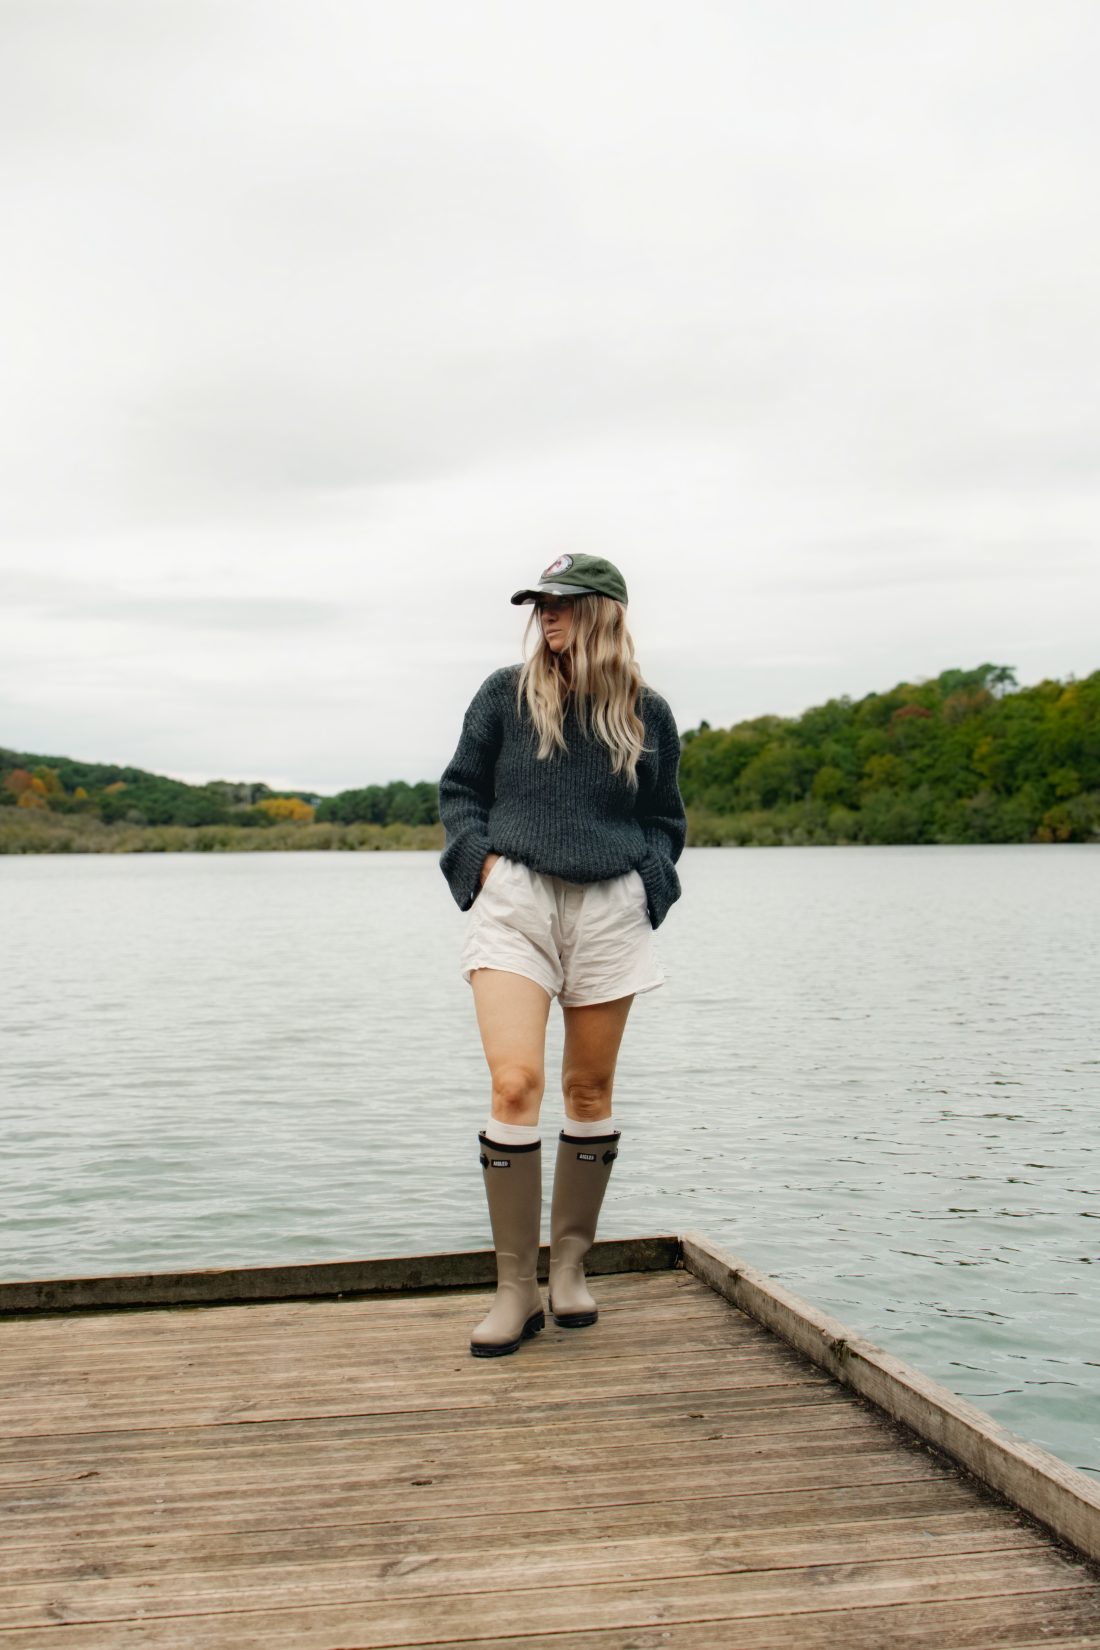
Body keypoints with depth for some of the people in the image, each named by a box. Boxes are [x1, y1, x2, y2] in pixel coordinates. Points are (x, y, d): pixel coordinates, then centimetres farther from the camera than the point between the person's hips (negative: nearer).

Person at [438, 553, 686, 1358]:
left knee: (590, 1089, 8)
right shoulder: (505, 694, 5)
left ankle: (570, 1268, 25)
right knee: (515, 1083, -14)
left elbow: (666, 821, 18)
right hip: (514, 902, -2)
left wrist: (647, 886, 2)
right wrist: (482, 861, -3)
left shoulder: (648, 714, 9)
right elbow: (459, 790, 12)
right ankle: (515, 1289, -3)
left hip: (609, 911, 2)